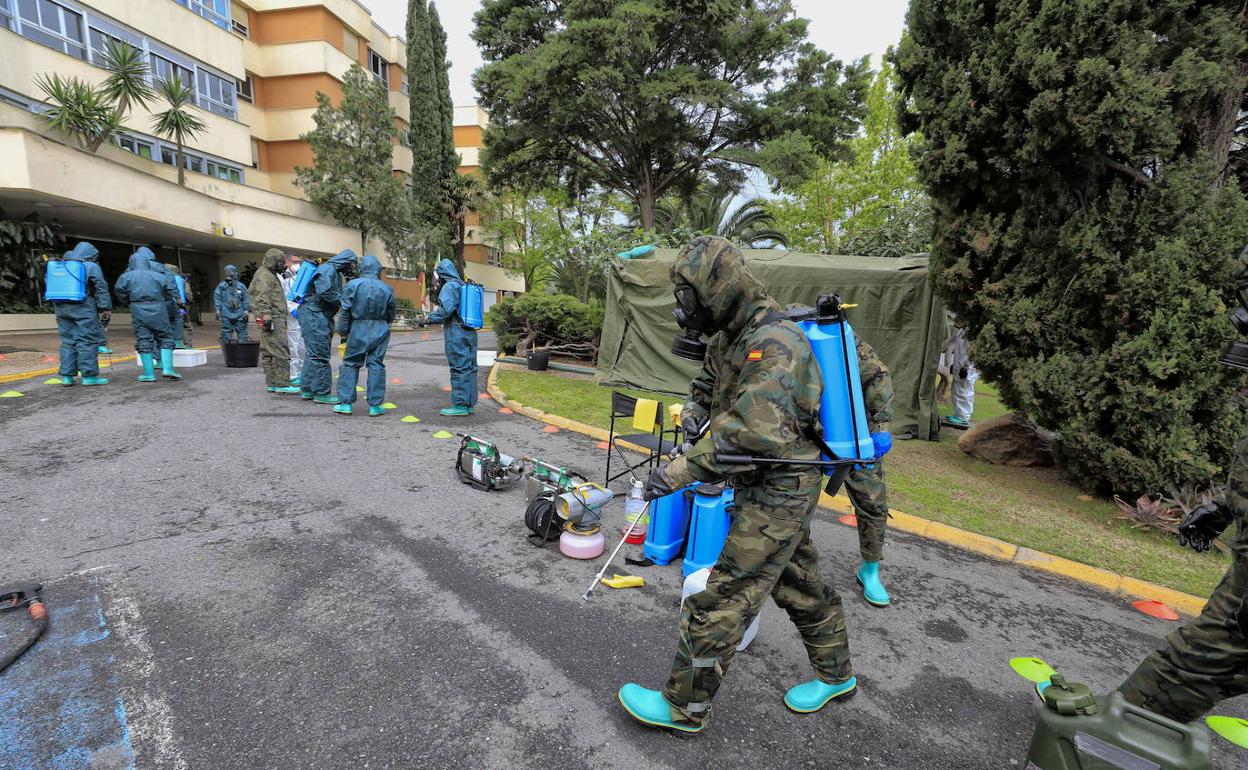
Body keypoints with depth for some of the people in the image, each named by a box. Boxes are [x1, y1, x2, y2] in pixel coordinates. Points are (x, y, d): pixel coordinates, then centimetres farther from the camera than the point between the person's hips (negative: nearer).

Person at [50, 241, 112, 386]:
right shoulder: (91, 267, -2)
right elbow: (101, 289, -8)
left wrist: (56, 308, 23)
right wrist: (106, 308, -8)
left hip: (61, 308, 6)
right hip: (83, 309, -6)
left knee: (67, 341, 11)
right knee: (87, 341, -5)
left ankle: (67, 375, 10)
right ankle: (89, 375, -7)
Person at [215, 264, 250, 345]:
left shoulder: (241, 286, 7)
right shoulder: (221, 286, 7)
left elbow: (246, 300, 9)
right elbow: (217, 299, 7)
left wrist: (246, 311, 3)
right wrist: (218, 311, 1)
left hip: (240, 315, 0)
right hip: (226, 315, 0)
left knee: (242, 333, 2)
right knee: (226, 335, 2)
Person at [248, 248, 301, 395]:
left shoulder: (271, 275, 24)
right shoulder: (263, 274, -8)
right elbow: (263, 299, -18)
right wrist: (267, 317, -23)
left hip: (275, 319, 11)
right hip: (273, 319, -11)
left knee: (268, 353, 11)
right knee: (281, 351, -12)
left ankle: (271, 383, 15)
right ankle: (282, 384, -11)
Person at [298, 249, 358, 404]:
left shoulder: (335, 272, 19)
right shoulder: (327, 269, -12)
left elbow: (335, 294, 18)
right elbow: (324, 292, -24)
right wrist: (342, 299, -14)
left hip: (321, 317, 10)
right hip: (313, 315, -10)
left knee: (314, 354, 15)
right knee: (320, 355, -7)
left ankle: (307, 389, 23)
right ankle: (322, 392, -2)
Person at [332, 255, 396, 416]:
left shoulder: (353, 285, -5)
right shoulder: (386, 289, -1)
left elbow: (345, 311, -4)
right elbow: (391, 315, 8)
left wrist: (342, 332, 5)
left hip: (358, 329, -1)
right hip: (380, 330, 1)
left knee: (350, 364, 10)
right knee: (376, 365, 6)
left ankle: (346, 403, 11)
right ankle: (375, 405, 7)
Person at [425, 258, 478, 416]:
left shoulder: (449, 286, -7)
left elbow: (446, 309, -19)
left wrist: (429, 319, -6)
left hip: (456, 333, -8)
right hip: (470, 332, 8)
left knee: (459, 368, -6)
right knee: (469, 367, 9)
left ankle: (460, 405, -2)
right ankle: (469, 404, 14)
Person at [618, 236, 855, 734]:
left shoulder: (775, 342, -24)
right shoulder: (735, 336, 8)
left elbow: (751, 428, -34)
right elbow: (725, 408, 18)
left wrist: (681, 470, -33)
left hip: (778, 492, -10)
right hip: (774, 486, 10)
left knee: (721, 601, -1)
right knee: (801, 585, 24)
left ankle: (684, 707, 16)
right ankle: (836, 676, 45)